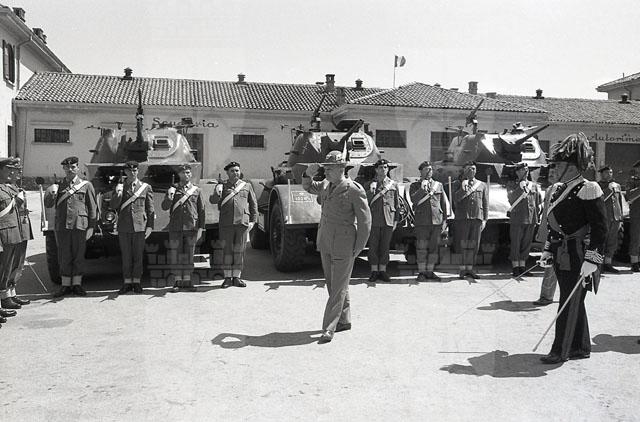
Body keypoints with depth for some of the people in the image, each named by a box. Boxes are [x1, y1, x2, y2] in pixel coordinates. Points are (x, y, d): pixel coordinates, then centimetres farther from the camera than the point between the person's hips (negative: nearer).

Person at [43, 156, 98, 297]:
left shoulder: (86, 185, 5)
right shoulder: (58, 186, 14)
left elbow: (92, 207, 4)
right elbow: (48, 204, 8)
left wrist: (91, 227, -2)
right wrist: (51, 193, -13)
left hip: (80, 225, -2)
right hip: (62, 226, 2)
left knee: (79, 256, 4)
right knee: (64, 257, 5)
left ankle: (77, 284, 14)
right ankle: (65, 285, 14)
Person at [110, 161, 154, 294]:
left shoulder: (146, 187, 7)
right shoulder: (119, 187, 10)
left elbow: (150, 209, 7)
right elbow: (113, 206, 2)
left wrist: (150, 226, 1)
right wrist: (118, 193, -14)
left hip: (139, 226, -1)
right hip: (124, 227, 1)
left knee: (138, 256, 3)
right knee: (126, 256, 5)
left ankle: (137, 282, 12)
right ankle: (127, 283, 13)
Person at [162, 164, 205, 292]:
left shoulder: (197, 190, 8)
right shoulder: (173, 189, 9)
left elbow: (201, 210, 8)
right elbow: (164, 207, 2)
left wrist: (201, 228, 2)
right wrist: (169, 197, -18)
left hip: (191, 227, 0)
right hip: (175, 228, 0)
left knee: (189, 254, 4)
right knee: (175, 254, 1)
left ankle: (187, 281, 12)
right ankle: (177, 281, 10)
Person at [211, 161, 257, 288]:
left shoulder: (247, 186, 12)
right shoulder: (222, 186, 11)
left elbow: (253, 204, 12)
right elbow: (213, 201, 0)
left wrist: (253, 220, 3)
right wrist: (217, 193, -22)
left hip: (242, 222, 0)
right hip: (226, 224, 0)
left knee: (239, 251, 2)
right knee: (227, 250, 2)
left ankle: (236, 278, 10)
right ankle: (227, 278, 9)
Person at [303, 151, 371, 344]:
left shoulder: (354, 190, -15)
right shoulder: (326, 185, 6)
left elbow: (365, 221, -11)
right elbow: (308, 187, 24)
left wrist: (358, 249, -10)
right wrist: (308, 173, 2)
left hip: (343, 245, -7)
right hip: (325, 242, 8)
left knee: (338, 287, -2)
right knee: (333, 284, 16)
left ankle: (328, 329, 3)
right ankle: (344, 320, 31)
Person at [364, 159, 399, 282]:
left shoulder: (393, 185, 8)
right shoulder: (369, 185, 6)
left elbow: (396, 204, 10)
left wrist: (395, 221, 6)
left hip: (388, 221, 1)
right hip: (373, 221, -1)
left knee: (385, 247, 6)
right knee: (373, 246, 3)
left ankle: (382, 270, 15)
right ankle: (374, 271, 12)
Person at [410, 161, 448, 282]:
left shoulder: (439, 185, 15)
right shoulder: (414, 186, 8)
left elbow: (444, 204, 15)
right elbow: (414, 199, -10)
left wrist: (444, 221, 9)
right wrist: (422, 188, -17)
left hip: (437, 221, 3)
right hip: (422, 222, -3)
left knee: (433, 248, 6)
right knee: (421, 248, -2)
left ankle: (430, 271, 15)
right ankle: (421, 272, 7)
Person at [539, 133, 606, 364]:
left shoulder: (588, 190, -15)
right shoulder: (559, 189, 10)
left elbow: (600, 228, -17)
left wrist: (591, 261, -22)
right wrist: (548, 250, 17)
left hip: (578, 258, -8)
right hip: (562, 256, 9)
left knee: (570, 303, 0)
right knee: (573, 302, 17)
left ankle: (560, 351, 10)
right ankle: (581, 348, 30)